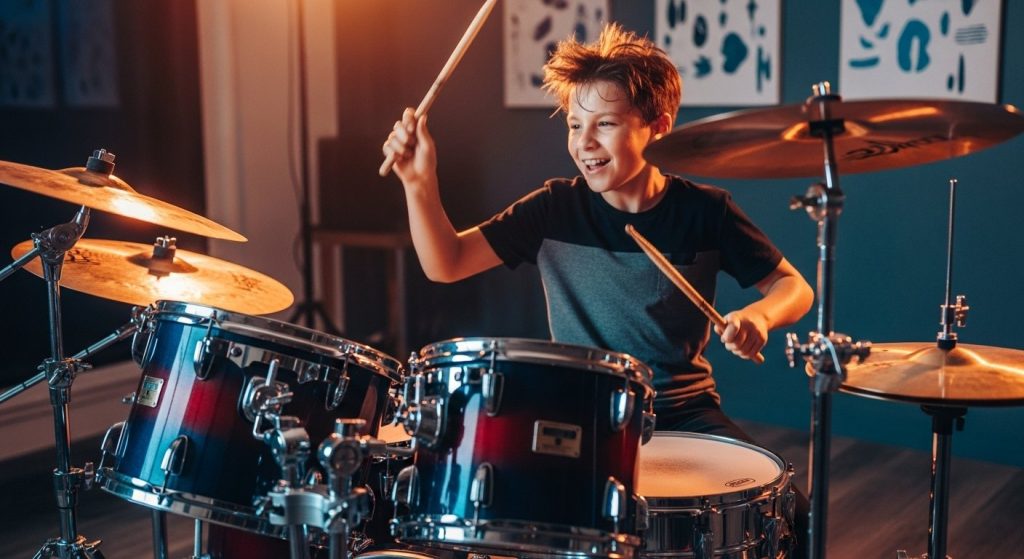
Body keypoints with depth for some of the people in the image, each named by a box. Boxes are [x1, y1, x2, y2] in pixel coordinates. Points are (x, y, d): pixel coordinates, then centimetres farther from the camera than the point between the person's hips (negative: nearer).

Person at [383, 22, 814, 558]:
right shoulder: (555, 208, -5)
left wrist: (759, 314, -21)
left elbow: (793, 286, 2)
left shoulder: (704, 212, -6)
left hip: (682, 412, 0)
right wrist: (420, 184, -23)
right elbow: (445, 264, -6)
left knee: (788, 513, -17)